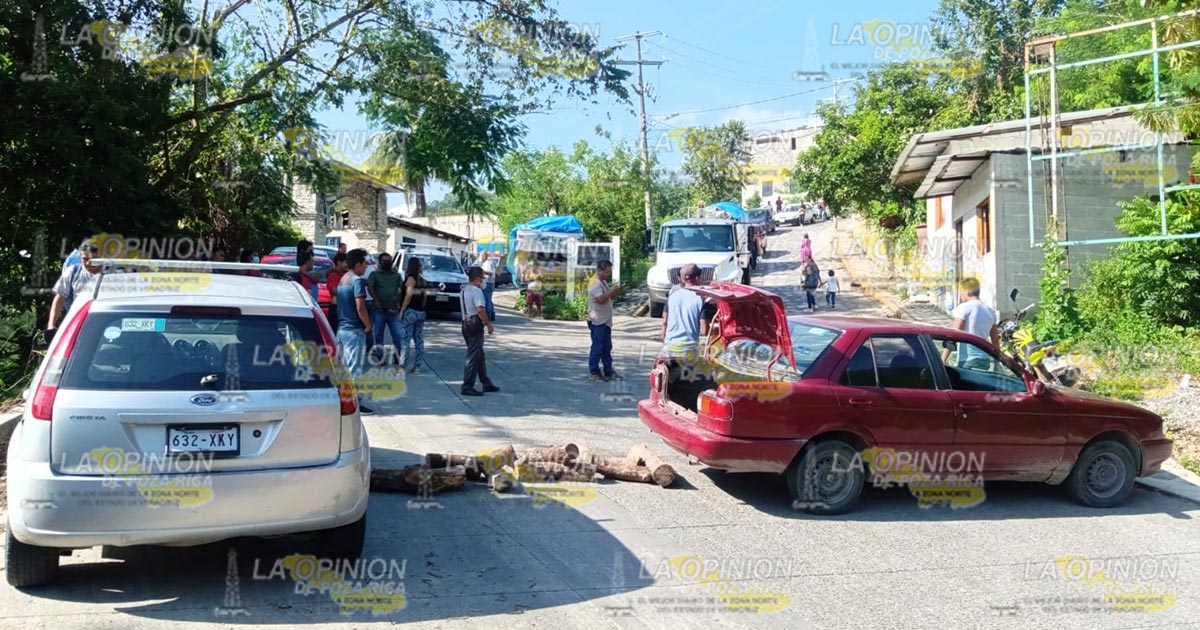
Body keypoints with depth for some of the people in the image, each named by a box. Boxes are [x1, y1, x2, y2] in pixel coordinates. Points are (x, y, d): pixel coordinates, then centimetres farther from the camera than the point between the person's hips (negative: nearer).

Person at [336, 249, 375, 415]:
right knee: (355, 367, -5)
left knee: (342, 365, 15)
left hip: (341, 328, 9)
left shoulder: (342, 280, 13)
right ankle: (355, 403, -2)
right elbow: (360, 308, -22)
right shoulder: (357, 280, -15)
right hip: (354, 330, -9)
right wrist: (368, 325, -10)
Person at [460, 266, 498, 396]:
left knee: (480, 356, 17)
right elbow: (480, 309, -26)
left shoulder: (464, 289, 14)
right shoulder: (476, 290, -16)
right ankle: (467, 387, -3)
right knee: (473, 356, -5)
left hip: (466, 323, 10)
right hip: (475, 325, -10)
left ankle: (486, 384, 26)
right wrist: (489, 324, -19)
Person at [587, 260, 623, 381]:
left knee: (607, 347, 13)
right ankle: (594, 372, 1)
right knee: (597, 347, -5)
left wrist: (616, 292, 4)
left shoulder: (603, 282, 16)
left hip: (605, 321, 10)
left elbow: (608, 297, 22)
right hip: (597, 321, -10)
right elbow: (601, 299, -27)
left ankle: (608, 371, 18)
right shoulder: (595, 283, -16)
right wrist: (613, 291, -19)